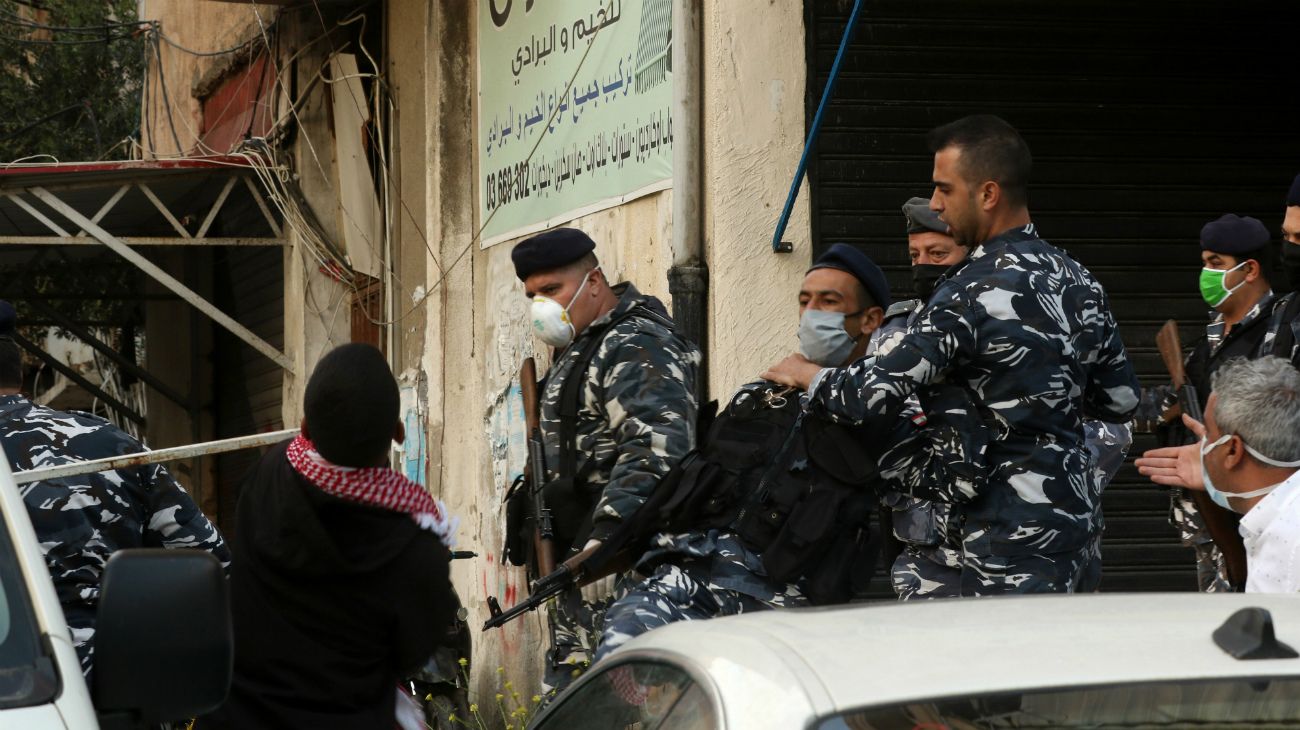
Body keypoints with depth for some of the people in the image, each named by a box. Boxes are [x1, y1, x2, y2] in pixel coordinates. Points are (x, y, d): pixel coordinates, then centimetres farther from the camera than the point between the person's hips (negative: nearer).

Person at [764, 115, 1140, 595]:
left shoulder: (974, 291, -16)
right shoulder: (1077, 281, 9)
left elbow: (878, 396, -20)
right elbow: (1121, 401, 14)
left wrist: (809, 376, -1)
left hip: (1014, 536, -9)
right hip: (1075, 513, 9)